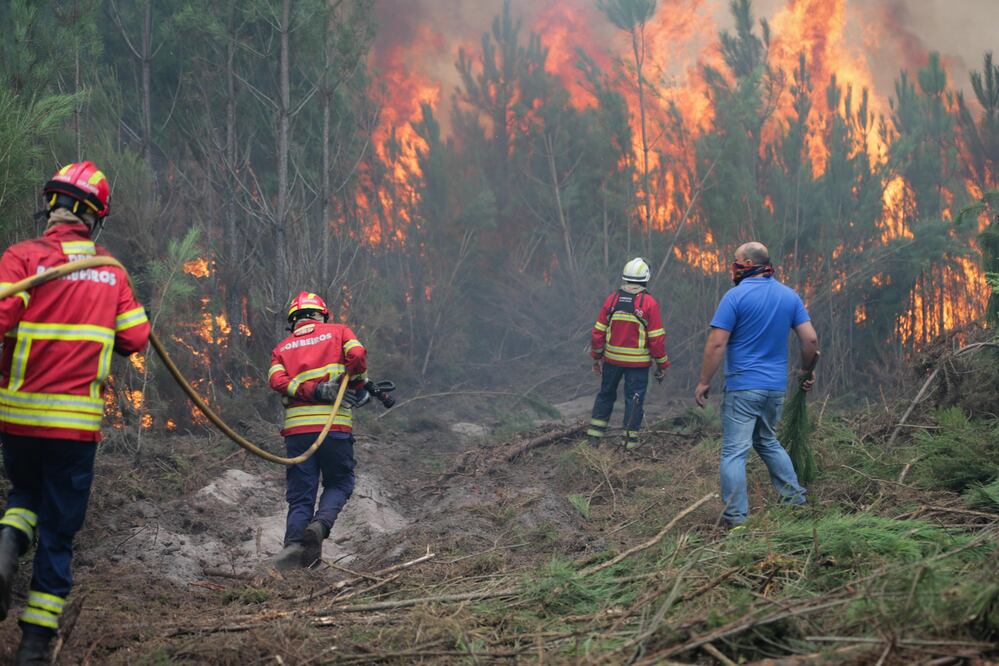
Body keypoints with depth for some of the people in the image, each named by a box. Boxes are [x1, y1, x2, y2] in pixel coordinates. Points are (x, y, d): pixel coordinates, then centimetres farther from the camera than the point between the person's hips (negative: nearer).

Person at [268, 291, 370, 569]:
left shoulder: (282, 348, 21)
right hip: (334, 425, -2)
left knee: (300, 495, 6)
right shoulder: (338, 332, 15)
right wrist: (358, 390, 9)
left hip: (295, 427, 2)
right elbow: (356, 355, -5)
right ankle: (320, 525, -13)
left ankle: (294, 544, -16)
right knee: (339, 483, 14)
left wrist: (315, 391, -6)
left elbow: (277, 380, 1)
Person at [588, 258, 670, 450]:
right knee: (634, 398, 7)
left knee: (606, 393, 18)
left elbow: (598, 331, 2)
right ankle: (631, 438, 9)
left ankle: (595, 433, 21)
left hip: (612, 359, 3)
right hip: (638, 362, -3)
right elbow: (657, 338, -10)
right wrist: (662, 365, -1)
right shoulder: (649, 303, -12)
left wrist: (596, 357, 14)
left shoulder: (612, 299, -2)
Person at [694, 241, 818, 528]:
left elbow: (716, 343, -15)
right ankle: (795, 497, 24)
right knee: (768, 442, 25)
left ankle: (736, 516, -4)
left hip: (743, 388, -6)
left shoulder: (736, 296, -11)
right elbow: (810, 338, 3)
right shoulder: (789, 296, 6)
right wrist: (806, 370, 19)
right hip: (776, 386, 6)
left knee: (734, 451, -2)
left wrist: (704, 382, -7)